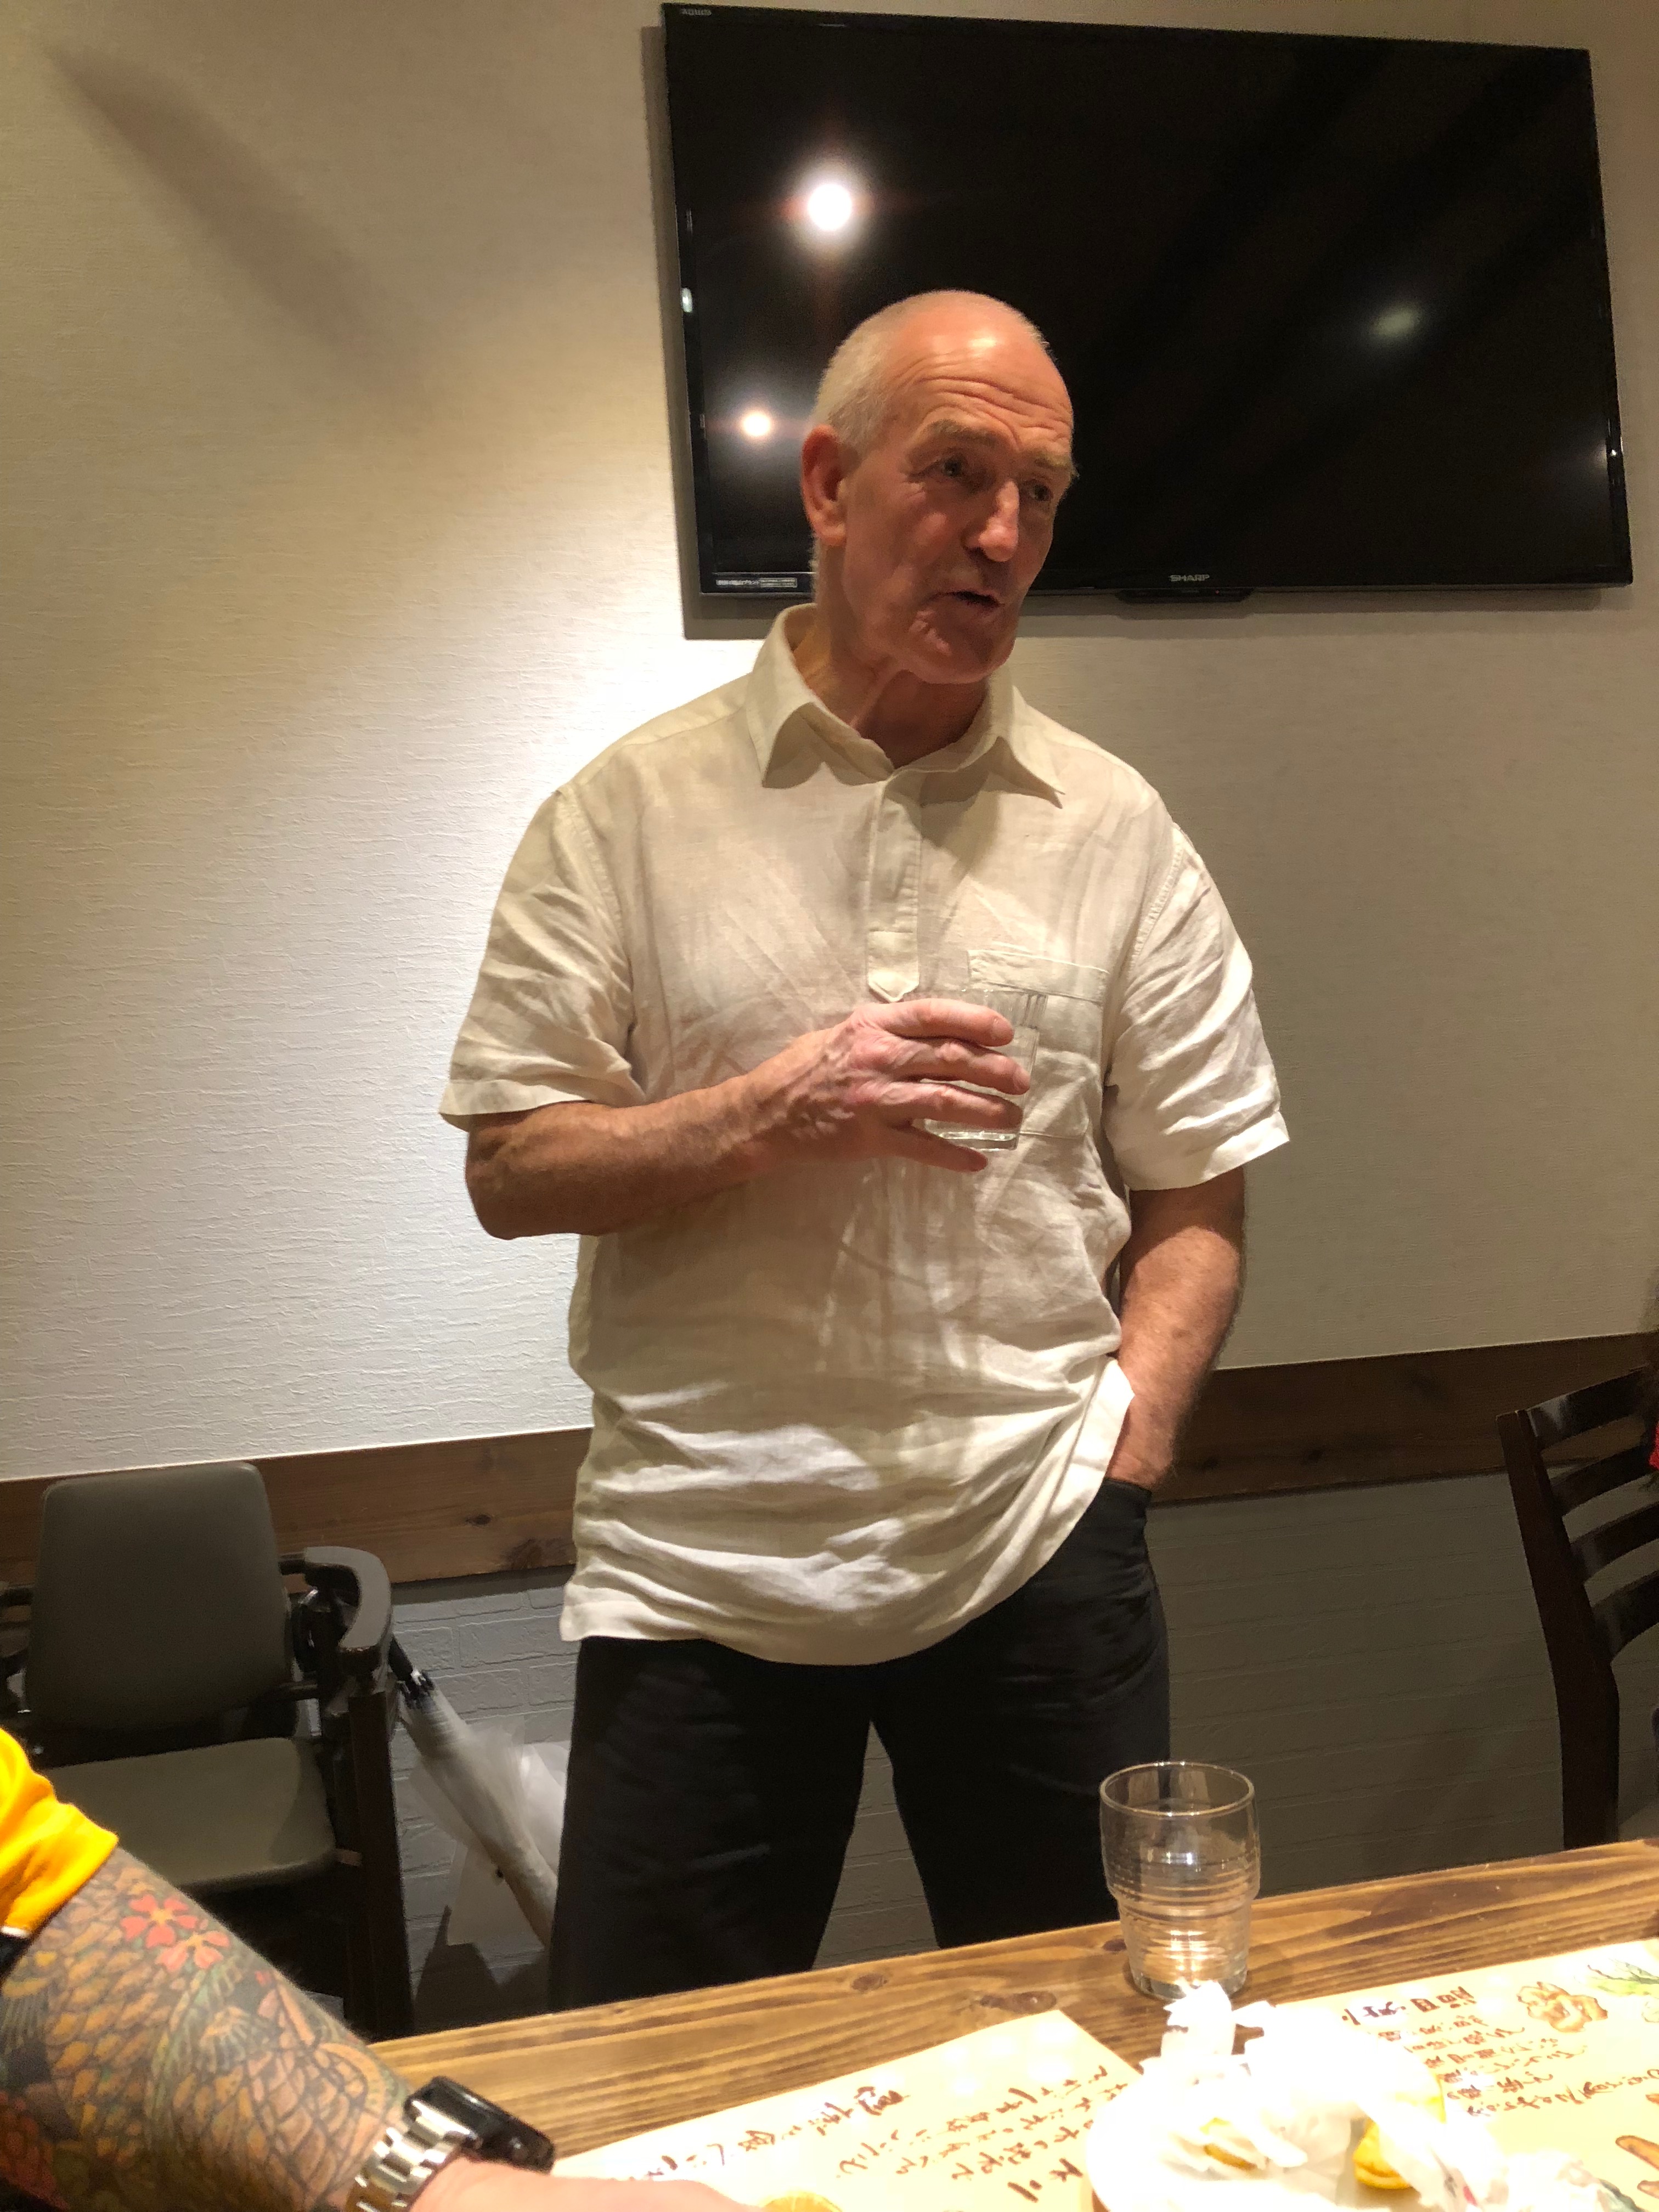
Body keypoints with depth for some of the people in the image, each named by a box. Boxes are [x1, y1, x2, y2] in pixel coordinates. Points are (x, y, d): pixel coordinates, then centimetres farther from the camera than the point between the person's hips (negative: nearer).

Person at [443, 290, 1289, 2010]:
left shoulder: (1116, 829, 5)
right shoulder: (632, 808, 0)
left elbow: (1194, 1204, 7)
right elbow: (509, 1172, -2)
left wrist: (1117, 1451, -4)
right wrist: (776, 1112, -17)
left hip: (1037, 1554, 2)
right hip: (699, 1562, -1)